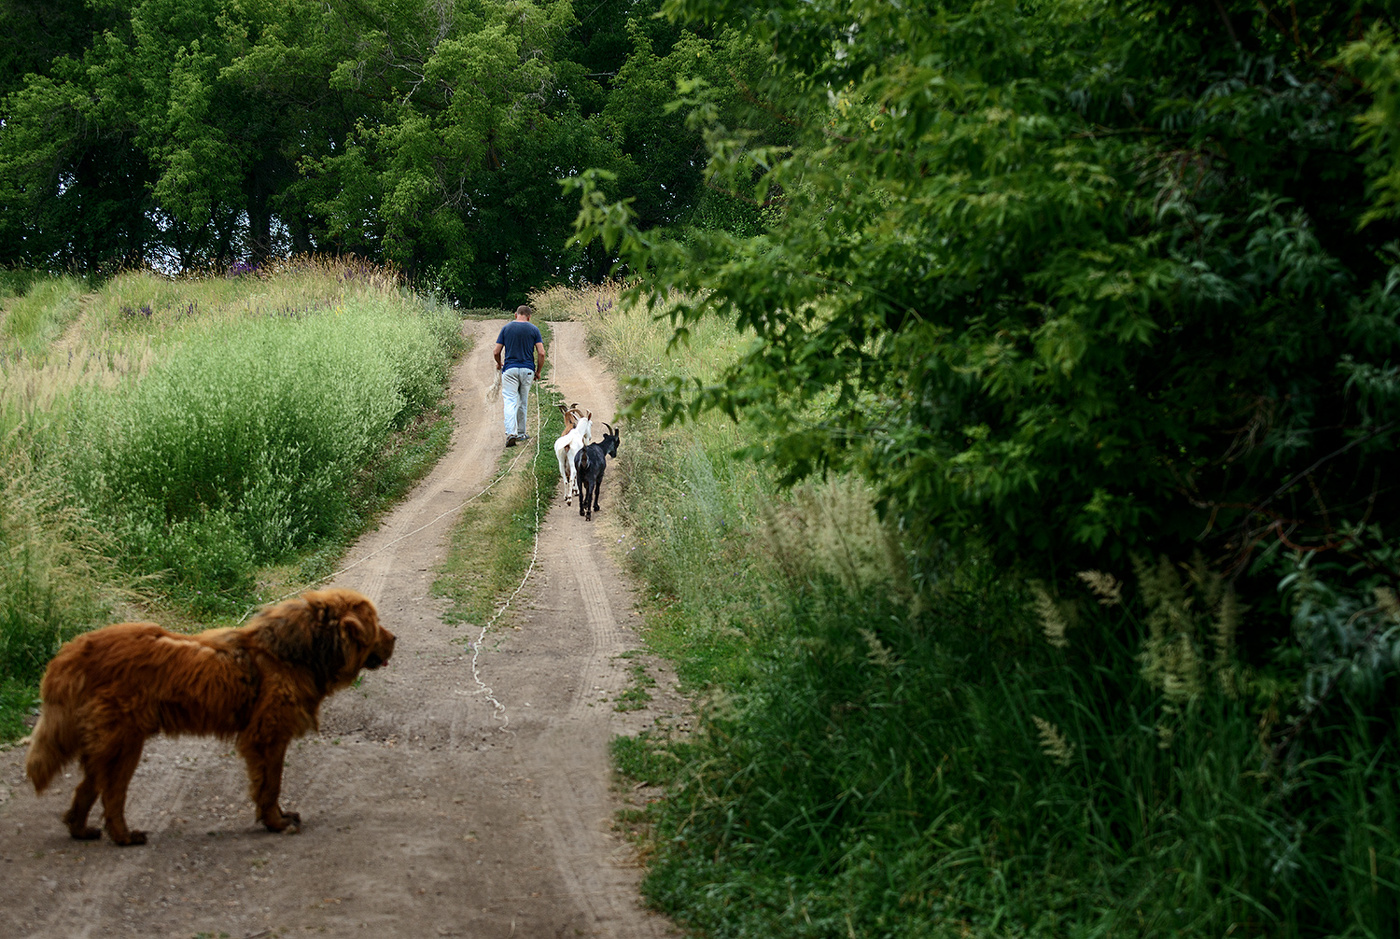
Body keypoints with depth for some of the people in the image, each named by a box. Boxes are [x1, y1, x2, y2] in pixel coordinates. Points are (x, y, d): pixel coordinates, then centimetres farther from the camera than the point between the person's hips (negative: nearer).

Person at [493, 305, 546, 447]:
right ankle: (521, 433, 24)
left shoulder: (506, 328, 2)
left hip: (510, 369, -1)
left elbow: (497, 352, 3)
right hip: (527, 370, 1)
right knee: (523, 402, 16)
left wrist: (499, 364, 24)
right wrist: (538, 371, 8)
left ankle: (511, 432, -26)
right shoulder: (533, 329, 1)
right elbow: (541, 353, -5)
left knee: (510, 402, -8)